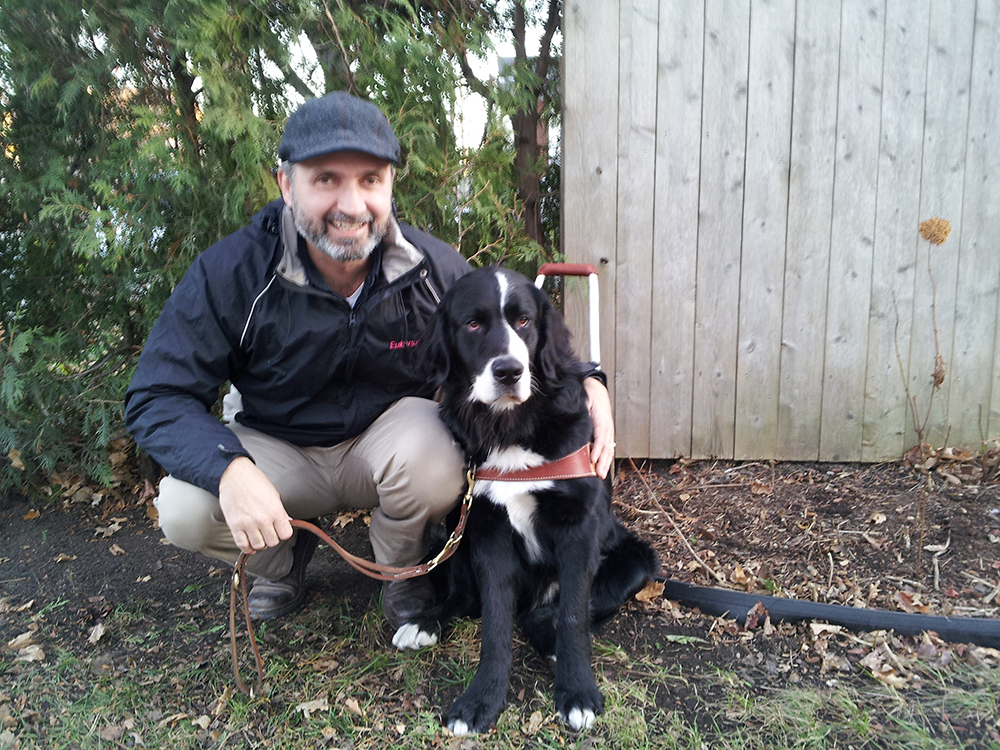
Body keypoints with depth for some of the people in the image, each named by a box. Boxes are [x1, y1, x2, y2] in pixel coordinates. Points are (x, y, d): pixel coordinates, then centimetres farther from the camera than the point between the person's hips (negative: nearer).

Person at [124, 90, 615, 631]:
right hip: (276, 452, 1)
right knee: (184, 510, -26)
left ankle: (402, 571, 3)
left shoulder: (435, 268, -15)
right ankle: (283, 560, 12)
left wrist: (587, 382, -23)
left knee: (435, 458, -34)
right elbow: (157, 398, -18)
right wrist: (230, 469, -38)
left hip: (388, 441, 0)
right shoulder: (230, 273, -20)